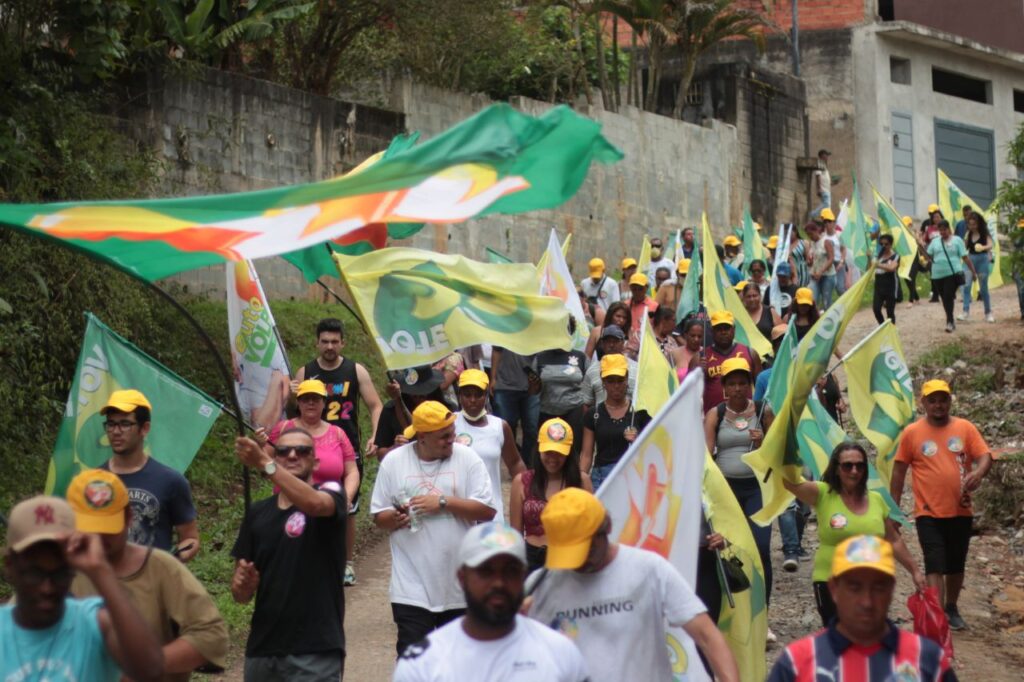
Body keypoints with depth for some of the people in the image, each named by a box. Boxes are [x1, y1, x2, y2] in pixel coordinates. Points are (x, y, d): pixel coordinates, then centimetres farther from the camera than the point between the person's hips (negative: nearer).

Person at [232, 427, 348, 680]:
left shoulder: (331, 492, 0)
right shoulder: (258, 512, 11)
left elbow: (314, 504, -27)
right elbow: (241, 595, 13)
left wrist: (264, 463, -33)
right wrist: (242, 584, -10)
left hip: (316, 652, -4)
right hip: (261, 651, 4)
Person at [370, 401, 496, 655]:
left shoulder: (467, 458, -1)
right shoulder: (393, 462, 1)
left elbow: (487, 510, -7)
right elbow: (379, 517, 6)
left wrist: (443, 502, -16)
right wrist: (395, 518, -17)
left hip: (460, 586, 1)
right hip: (412, 588, -1)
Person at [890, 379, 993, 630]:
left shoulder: (966, 428, 1)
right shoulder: (912, 433, -2)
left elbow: (986, 456, -3)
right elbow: (899, 471, 3)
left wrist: (979, 472, -27)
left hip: (960, 512, 3)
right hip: (928, 513, -3)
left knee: (956, 566, 16)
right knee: (935, 566, -9)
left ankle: (952, 610, 35)